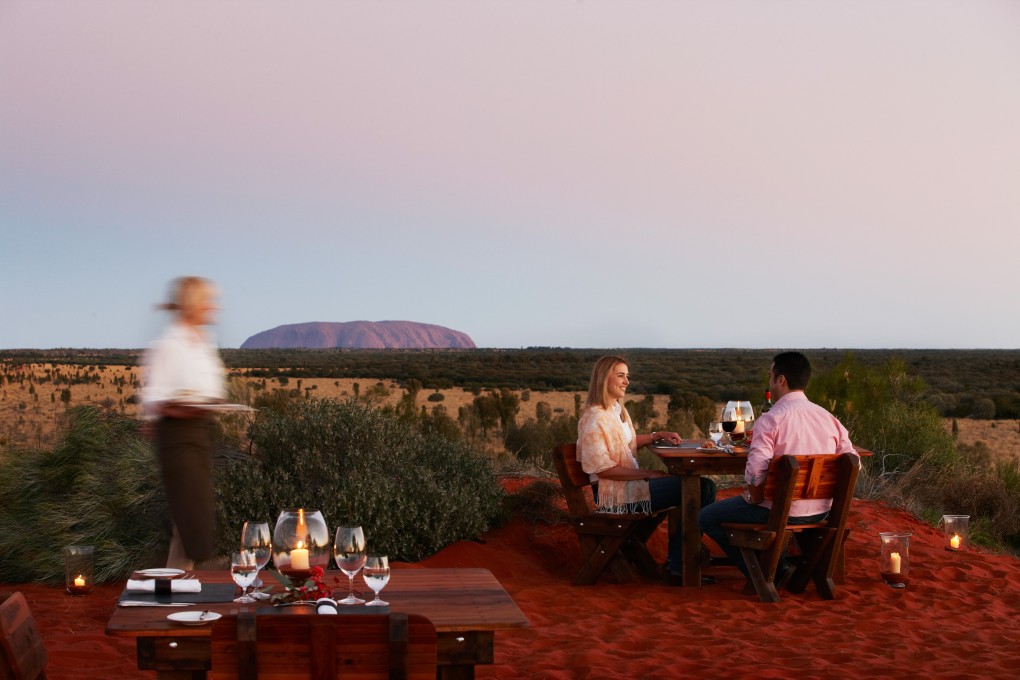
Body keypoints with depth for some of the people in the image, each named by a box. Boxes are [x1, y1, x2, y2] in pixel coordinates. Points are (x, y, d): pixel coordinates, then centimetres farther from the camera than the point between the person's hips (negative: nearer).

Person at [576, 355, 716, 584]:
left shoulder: (618, 409, 13)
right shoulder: (593, 419, -16)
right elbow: (603, 469, -21)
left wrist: (658, 435, 10)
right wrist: (648, 474, -20)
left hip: (631, 482, 10)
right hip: (614, 492, -10)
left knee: (704, 486, -1)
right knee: (698, 491, -16)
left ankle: (678, 562, 0)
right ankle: (677, 568, -7)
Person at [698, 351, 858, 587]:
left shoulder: (771, 419, -17)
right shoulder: (829, 418, 2)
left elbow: (755, 472, -26)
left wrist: (753, 497, -6)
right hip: (821, 512, 8)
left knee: (707, 518, 10)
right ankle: (777, 565, 26)